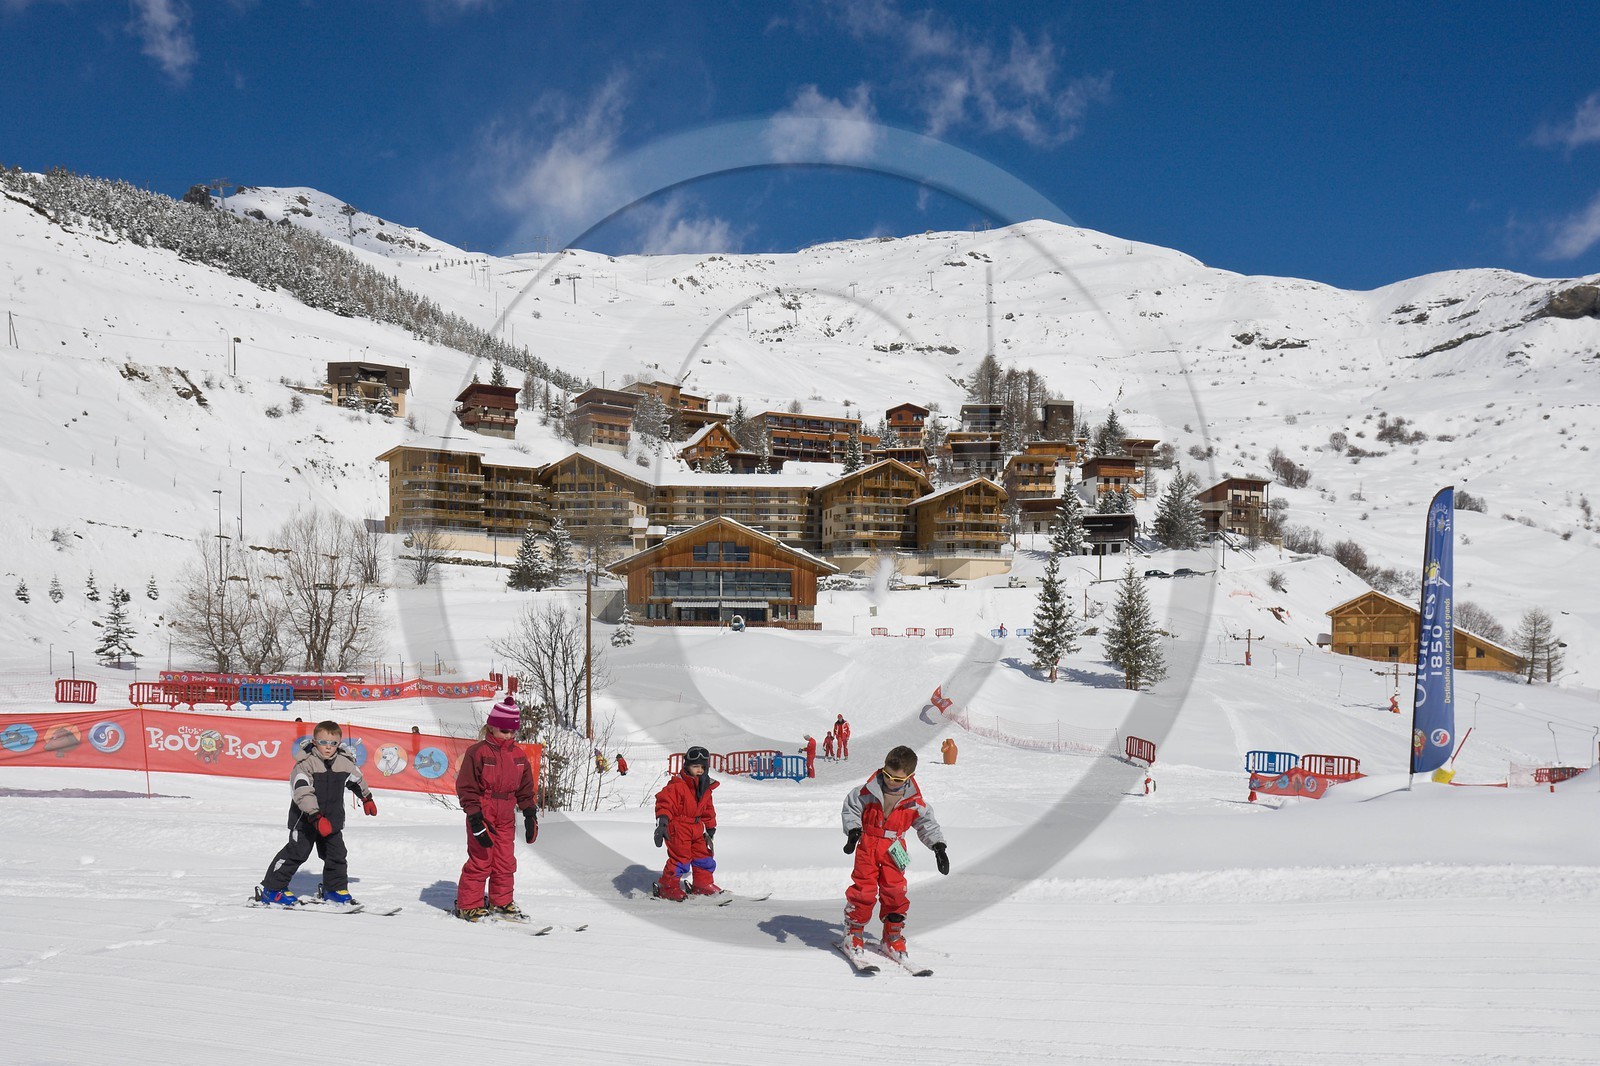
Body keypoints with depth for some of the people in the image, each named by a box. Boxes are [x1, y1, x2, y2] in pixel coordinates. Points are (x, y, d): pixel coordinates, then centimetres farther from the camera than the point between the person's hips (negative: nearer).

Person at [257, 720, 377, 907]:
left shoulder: (345, 762, -3)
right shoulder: (305, 764, -19)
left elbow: (357, 780, 18)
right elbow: (303, 793, -28)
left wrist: (367, 799, 32)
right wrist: (317, 817, -37)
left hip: (333, 819, 5)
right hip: (305, 819, -5)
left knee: (337, 854, 9)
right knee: (296, 852, -7)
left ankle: (335, 888, 27)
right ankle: (271, 889, 4)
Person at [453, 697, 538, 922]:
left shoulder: (518, 755, 8)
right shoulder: (477, 752, -10)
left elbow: (525, 788, 16)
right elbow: (466, 787, -10)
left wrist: (530, 815, 11)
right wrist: (475, 817, -15)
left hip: (506, 817, 6)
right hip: (482, 816, -6)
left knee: (506, 862, 8)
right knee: (480, 861, -4)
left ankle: (501, 902, 22)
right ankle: (468, 905, 9)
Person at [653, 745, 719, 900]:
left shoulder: (705, 788, 9)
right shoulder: (677, 785, -16)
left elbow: (708, 810, 22)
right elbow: (664, 802, -22)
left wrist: (711, 828, 25)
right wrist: (661, 822, -32)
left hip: (696, 829, 8)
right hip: (677, 828, -8)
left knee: (704, 857, 12)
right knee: (680, 859, -8)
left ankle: (704, 885, 27)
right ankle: (667, 887, 6)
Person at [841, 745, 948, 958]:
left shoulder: (914, 801, -6)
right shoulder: (868, 792, -12)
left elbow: (927, 822, 6)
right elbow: (850, 808, 0)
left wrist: (938, 846, -4)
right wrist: (853, 831, -13)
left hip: (893, 850, 2)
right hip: (867, 846, -2)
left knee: (895, 892, 1)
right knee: (863, 889, -6)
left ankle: (893, 938, 17)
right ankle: (854, 933, 11)